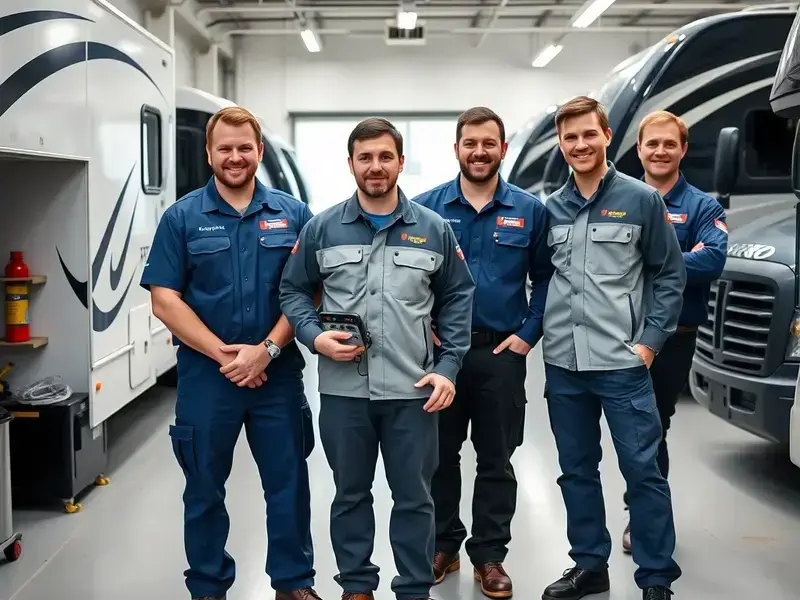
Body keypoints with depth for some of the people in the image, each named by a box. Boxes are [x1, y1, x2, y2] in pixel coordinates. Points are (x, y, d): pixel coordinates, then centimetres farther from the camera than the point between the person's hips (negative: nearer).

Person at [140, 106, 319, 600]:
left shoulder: (292, 214, 2)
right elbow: (165, 300, -5)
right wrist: (224, 354, -13)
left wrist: (266, 350, -13)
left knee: (289, 482, 9)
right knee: (205, 488, 11)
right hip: (206, 374, 0)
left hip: (279, 373, 1)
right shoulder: (182, 217, -1)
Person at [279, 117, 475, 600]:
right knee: (350, 493, 14)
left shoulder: (434, 229, 3)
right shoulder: (322, 228, 3)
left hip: (413, 390, 0)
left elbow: (457, 299, 6)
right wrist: (315, 337, -9)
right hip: (343, 389, 1)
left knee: (414, 497, 9)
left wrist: (448, 367, -3)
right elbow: (294, 290, 9)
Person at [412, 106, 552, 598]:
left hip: (501, 353, 0)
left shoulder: (530, 210, 3)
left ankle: (489, 555, 20)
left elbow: (546, 278, 6)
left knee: (496, 460, 8)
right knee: (440, 455, 10)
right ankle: (443, 545, 25)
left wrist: (529, 334, -3)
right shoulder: (426, 207, 2)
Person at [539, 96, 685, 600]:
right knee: (577, 470, 12)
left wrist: (650, 340, -7)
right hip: (562, 363, 4)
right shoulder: (550, 209, 8)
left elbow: (671, 275, 0)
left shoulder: (642, 199, -2)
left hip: (622, 361, -4)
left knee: (642, 469, -1)